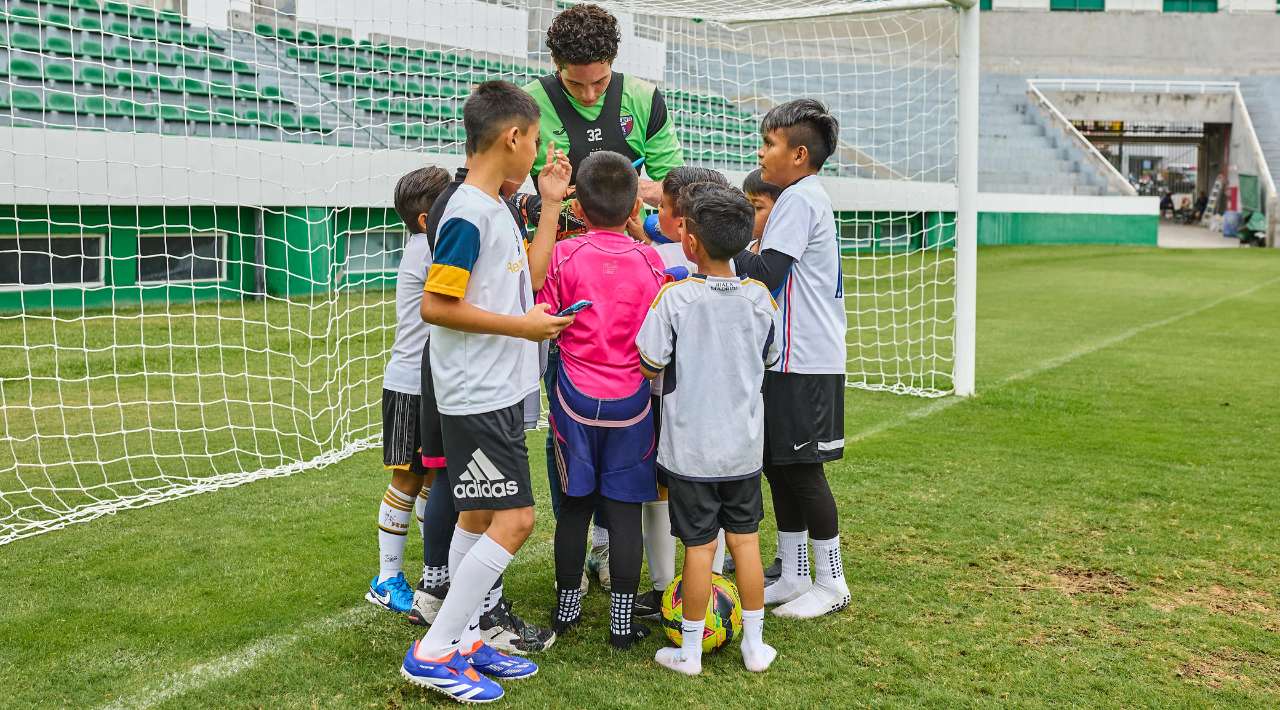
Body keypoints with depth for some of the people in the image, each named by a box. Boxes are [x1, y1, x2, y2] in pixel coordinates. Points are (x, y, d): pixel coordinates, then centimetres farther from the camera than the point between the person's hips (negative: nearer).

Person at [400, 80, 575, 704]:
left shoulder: (495, 209, 11)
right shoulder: (468, 214, -18)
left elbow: (524, 281, 21)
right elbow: (435, 306, -21)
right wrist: (523, 326, -17)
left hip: (498, 394, 10)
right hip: (478, 398, -10)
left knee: (479, 517, 14)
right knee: (514, 519, -9)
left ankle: (462, 641, 24)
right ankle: (431, 653, -1)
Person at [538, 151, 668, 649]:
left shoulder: (564, 256, -8)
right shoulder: (649, 260, -2)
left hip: (576, 398, 0)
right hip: (631, 401, 0)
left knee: (574, 505, 11)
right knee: (624, 510, 4)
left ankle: (567, 608, 24)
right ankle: (623, 621, 10)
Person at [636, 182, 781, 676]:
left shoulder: (674, 297, -15)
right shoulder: (760, 297, -3)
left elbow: (650, 365, -11)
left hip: (691, 449, -3)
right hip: (744, 447, 3)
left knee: (699, 547, 4)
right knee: (746, 541, 13)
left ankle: (689, 651, 18)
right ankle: (755, 644, 22)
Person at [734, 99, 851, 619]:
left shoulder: (799, 199, -13)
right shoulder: (806, 197, 18)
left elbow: (767, 273, -20)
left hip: (805, 365, -10)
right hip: (791, 358, 10)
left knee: (801, 468, -2)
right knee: (779, 465, 13)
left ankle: (832, 583, 10)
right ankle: (794, 576, 23)